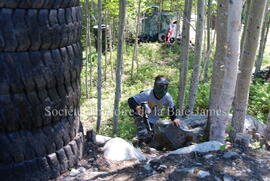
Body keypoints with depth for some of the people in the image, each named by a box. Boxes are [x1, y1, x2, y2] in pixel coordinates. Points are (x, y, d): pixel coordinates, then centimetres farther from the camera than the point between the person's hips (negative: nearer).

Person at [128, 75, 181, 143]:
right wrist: (136, 107, -48)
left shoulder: (167, 97, -19)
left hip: (154, 120, 4)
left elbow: (172, 108, 3)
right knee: (144, 137, -18)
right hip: (142, 118, -4)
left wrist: (174, 119, -7)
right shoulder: (147, 94, -31)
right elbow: (131, 100, -30)